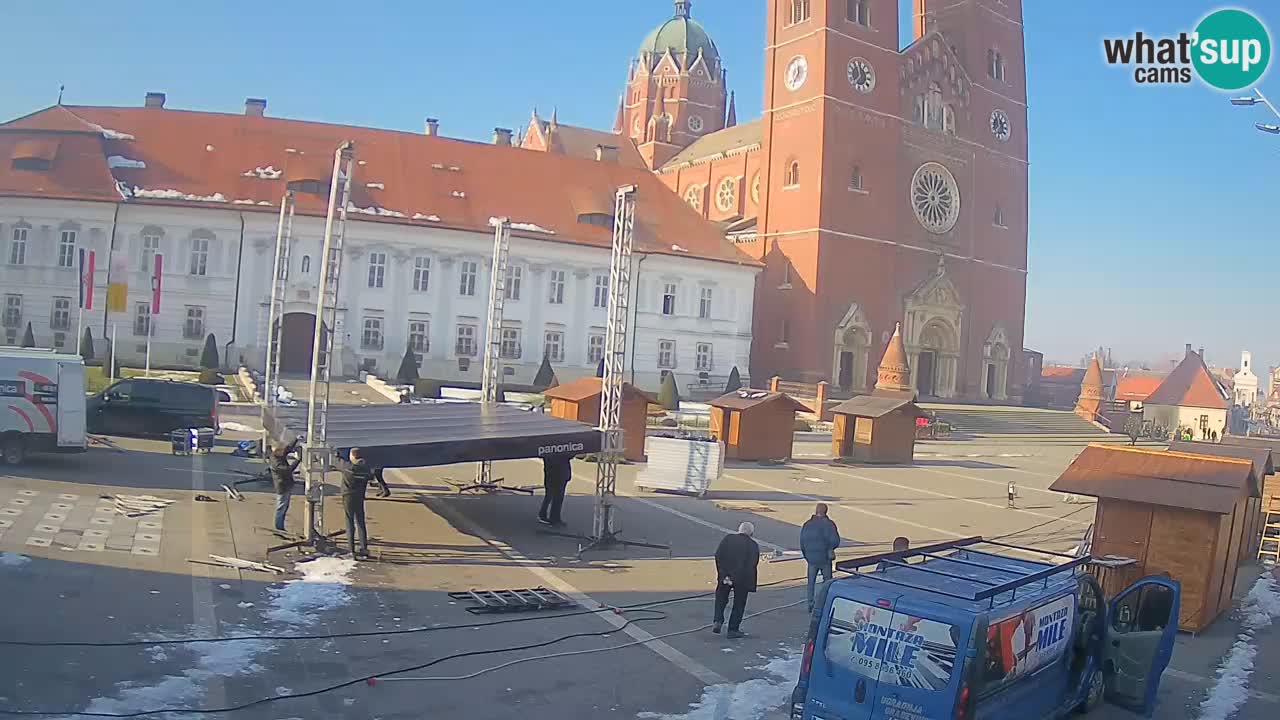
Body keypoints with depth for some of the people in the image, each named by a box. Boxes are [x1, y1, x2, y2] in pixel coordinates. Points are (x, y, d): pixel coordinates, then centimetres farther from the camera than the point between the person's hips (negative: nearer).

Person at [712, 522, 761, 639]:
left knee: (721, 599, 22)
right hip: (743, 579, -1)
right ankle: (733, 630, 14)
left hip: (725, 575, 1)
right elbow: (753, 564, -9)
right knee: (739, 603, 12)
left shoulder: (728, 538, 2)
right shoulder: (753, 545, 0)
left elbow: (718, 555, -6)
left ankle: (717, 621, 6)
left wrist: (722, 573, -6)